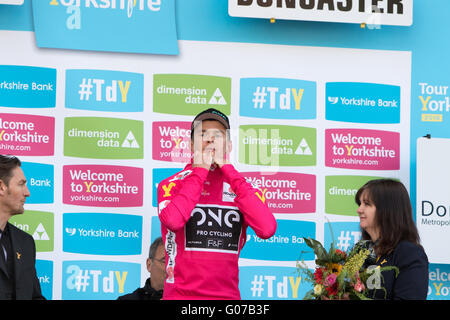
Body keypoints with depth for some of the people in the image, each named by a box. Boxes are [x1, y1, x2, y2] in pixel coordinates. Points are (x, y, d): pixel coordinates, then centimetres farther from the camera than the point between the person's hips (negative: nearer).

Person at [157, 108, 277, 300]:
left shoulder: (241, 187, 7)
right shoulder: (172, 185, 1)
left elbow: (267, 229, -13)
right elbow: (173, 220, -21)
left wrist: (228, 169, -8)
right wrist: (201, 169, -9)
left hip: (228, 294, 2)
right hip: (181, 293, -2)